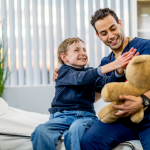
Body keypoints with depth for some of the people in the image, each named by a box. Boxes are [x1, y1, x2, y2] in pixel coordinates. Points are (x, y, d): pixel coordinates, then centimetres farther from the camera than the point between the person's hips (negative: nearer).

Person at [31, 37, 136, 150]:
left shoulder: (91, 73, 19)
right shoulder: (64, 71, 6)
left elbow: (107, 83, 0)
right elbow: (80, 78, -16)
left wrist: (119, 71, -22)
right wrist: (110, 66, -26)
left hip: (85, 115, 2)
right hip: (62, 115, -1)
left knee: (76, 129, -36)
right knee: (41, 131, -31)